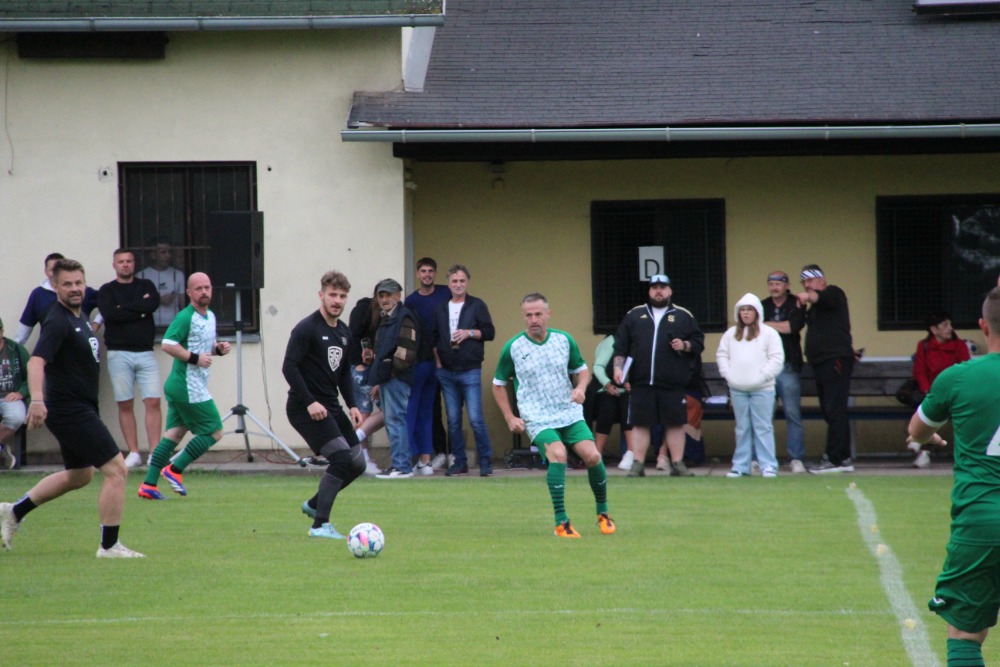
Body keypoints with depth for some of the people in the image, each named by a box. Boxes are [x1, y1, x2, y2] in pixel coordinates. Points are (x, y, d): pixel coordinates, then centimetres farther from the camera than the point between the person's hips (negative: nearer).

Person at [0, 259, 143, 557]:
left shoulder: (79, 315, 10)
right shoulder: (58, 322, -19)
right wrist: (37, 400, -47)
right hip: (70, 410, -10)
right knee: (116, 470, -11)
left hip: (81, 408, 10)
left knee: (79, 475, 24)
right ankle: (109, 545, -4)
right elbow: (36, 361, -33)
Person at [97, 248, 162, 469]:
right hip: (119, 354, -1)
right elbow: (110, 313, -12)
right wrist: (140, 309, -7)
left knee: (153, 402, -8)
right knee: (125, 405, 0)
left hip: (145, 352, 1)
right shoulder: (106, 291, 7)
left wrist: (125, 308, -7)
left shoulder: (146, 286, 14)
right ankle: (133, 453, 5)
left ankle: (155, 452, -8)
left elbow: (154, 304, -7)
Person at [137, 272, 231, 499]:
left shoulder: (210, 316, 15)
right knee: (214, 432, -3)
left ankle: (149, 484, 7)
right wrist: (194, 358, -23)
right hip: (189, 388, -9)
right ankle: (175, 469, 3)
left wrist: (218, 349, 8)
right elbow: (167, 344, -23)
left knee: (175, 432, 8)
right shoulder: (185, 317, -15)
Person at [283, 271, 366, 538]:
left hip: (331, 407, 9)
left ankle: (315, 504, 27)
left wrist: (352, 405, 9)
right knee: (342, 457, -20)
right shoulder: (307, 329, -12)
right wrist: (310, 402, -24)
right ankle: (320, 525, -14)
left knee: (357, 464, 7)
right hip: (306, 408, -9)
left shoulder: (344, 333, 13)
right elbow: (289, 367, -18)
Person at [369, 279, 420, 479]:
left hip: (396, 378, -10)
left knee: (395, 420, -12)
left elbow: (406, 350, -18)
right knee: (393, 422, 11)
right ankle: (402, 464, 15)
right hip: (386, 378, 10)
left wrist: (390, 372, -17)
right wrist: (378, 381, 22)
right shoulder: (386, 320, 22)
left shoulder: (404, 318, -9)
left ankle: (402, 466, -13)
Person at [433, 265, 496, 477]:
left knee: (475, 419, -9)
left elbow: (489, 332, -1)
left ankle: (485, 461, -1)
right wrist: (438, 360, 4)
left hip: (470, 371, -4)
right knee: (453, 421, 5)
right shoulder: (441, 309, 13)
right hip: (447, 372, 4)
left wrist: (469, 333, -14)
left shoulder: (477, 306, 2)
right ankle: (459, 461, 12)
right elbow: (434, 338, 17)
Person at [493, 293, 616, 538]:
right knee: (558, 455, -28)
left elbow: (581, 369, 17)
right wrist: (510, 417, 0)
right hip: (537, 419, -3)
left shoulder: (564, 340, 2)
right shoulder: (513, 348, -5)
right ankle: (561, 522, -21)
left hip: (570, 414, 3)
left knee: (592, 455, -13)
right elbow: (498, 384, 8)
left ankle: (603, 513, 11)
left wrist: (581, 387, -5)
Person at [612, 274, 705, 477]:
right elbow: (620, 345, 11)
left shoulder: (684, 316, 11)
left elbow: (699, 342, 11)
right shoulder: (634, 315, 13)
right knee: (640, 424, 1)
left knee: (676, 423, 2)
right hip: (642, 383, 1)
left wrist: (685, 345, -8)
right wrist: (618, 367, 1)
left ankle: (677, 464, 10)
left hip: (673, 384, 0)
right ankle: (638, 464, 6)